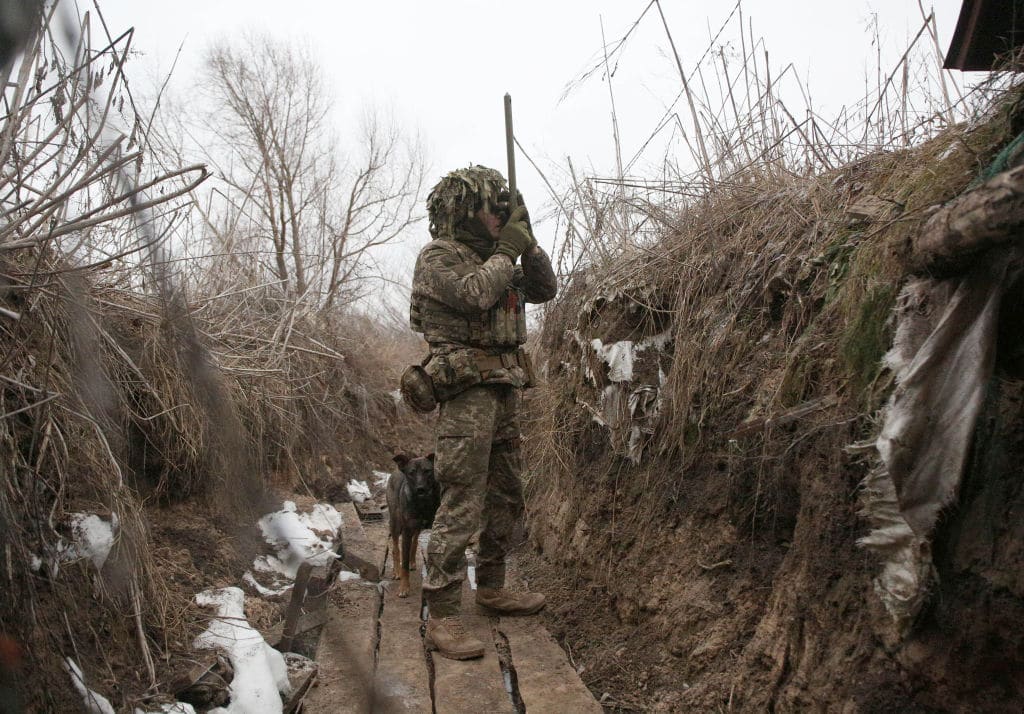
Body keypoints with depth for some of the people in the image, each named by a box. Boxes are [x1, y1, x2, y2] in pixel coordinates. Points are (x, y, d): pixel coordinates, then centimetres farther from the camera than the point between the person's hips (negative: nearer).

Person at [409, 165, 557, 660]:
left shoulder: (491, 256, 18)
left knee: (505, 496, 16)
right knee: (462, 505, -11)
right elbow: (476, 294, -23)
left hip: (505, 392, 9)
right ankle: (442, 617, -5)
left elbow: (545, 289, 18)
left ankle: (491, 588, 30)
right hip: (468, 391, -9)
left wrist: (528, 243, 7)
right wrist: (507, 250, -9)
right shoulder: (438, 256, -6)